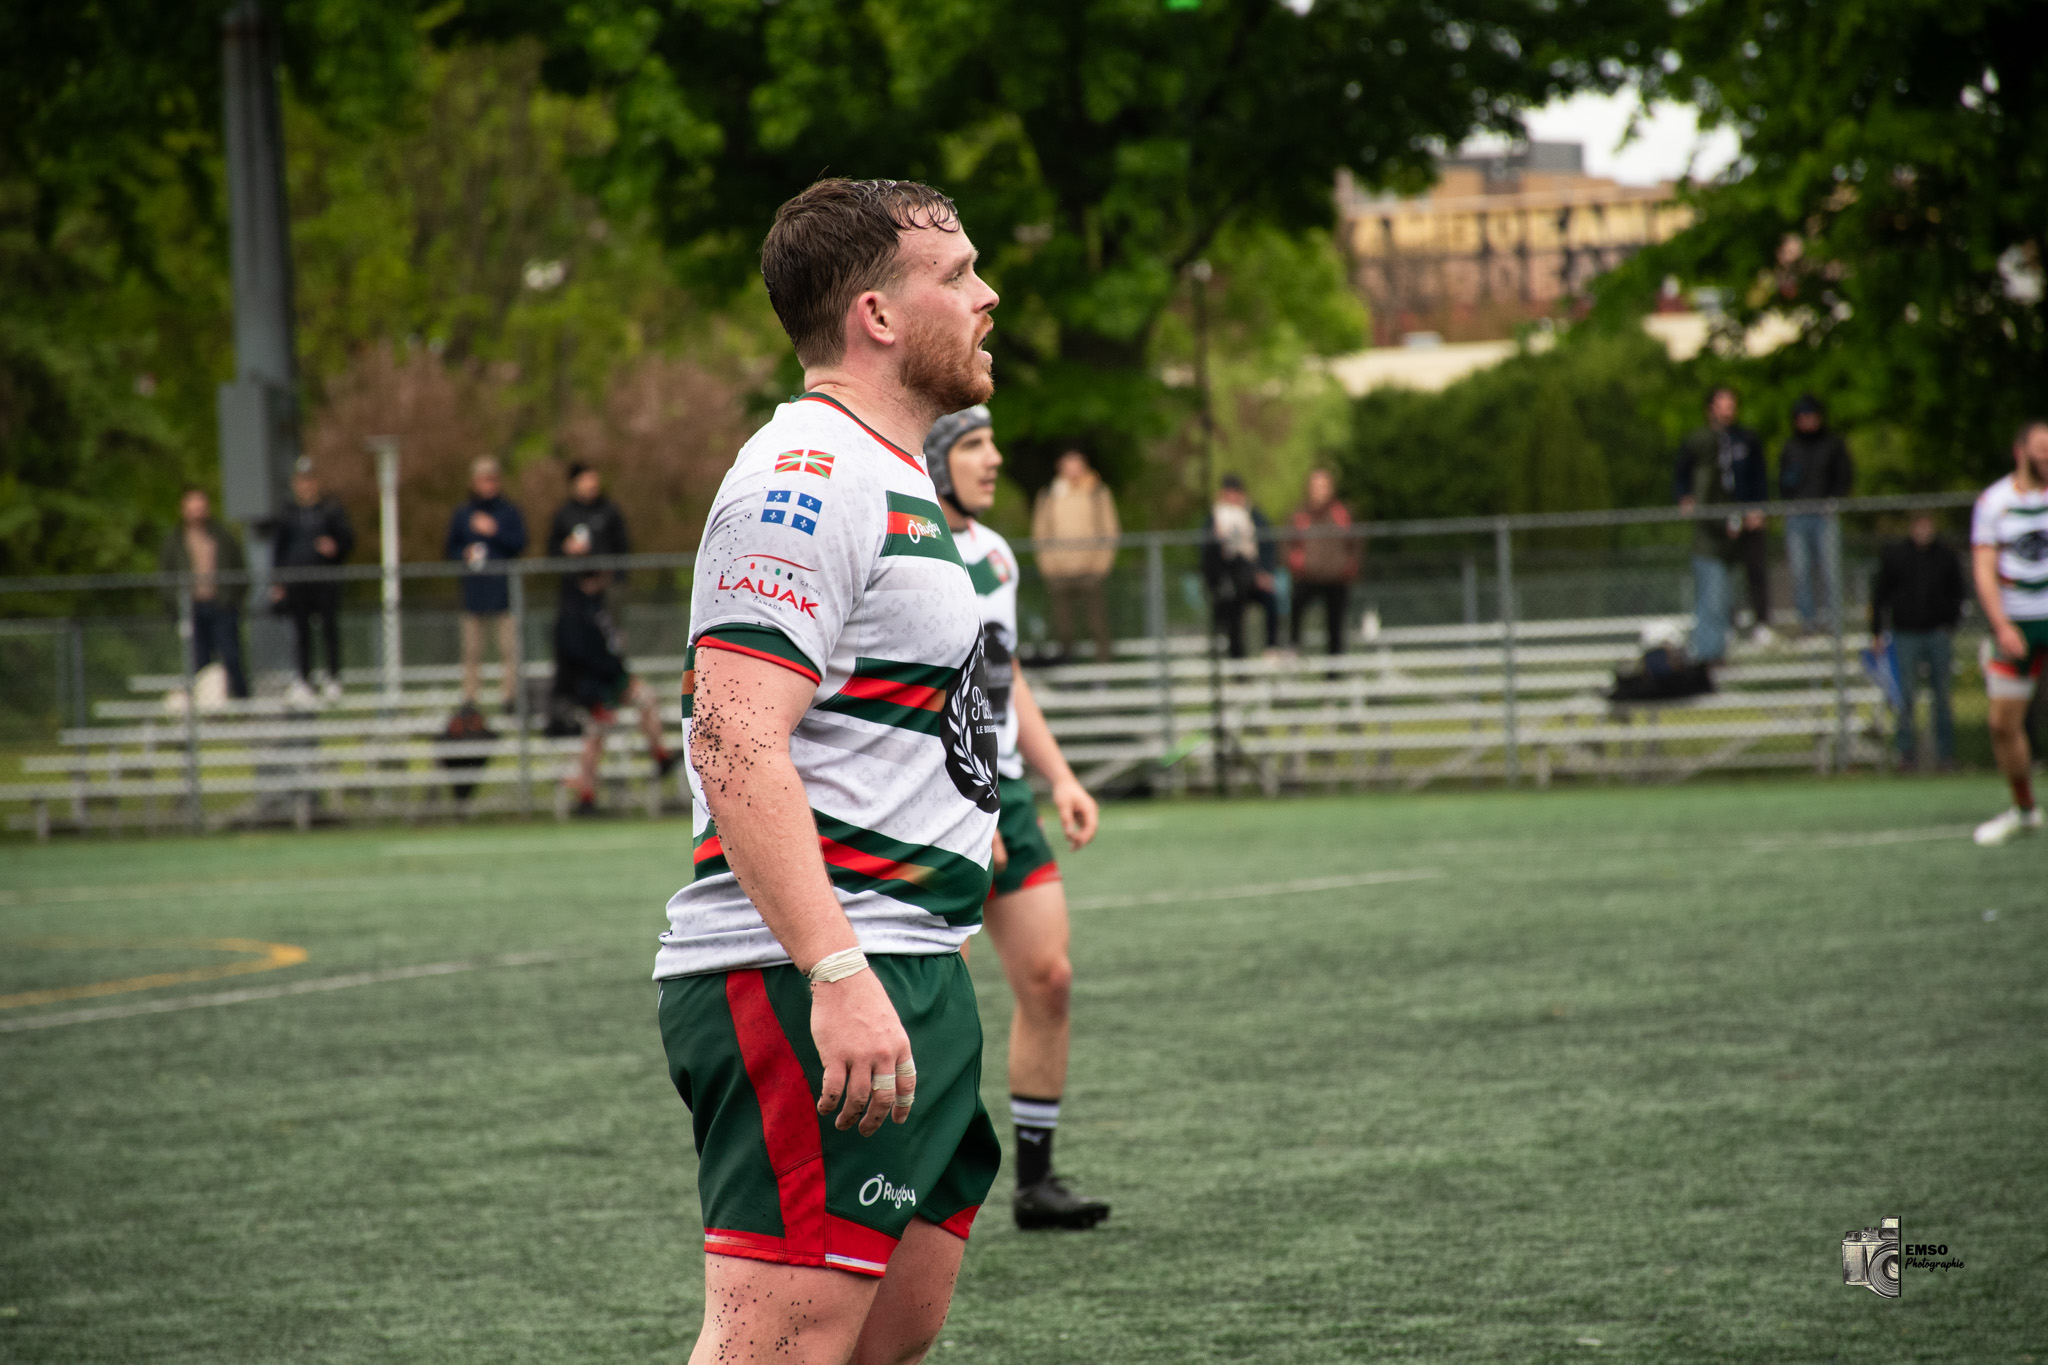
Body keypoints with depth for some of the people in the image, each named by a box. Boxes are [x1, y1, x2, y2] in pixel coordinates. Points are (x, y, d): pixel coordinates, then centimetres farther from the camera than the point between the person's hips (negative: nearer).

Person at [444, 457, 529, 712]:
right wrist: (464, 554, -5)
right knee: (472, 650, 0)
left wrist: (495, 532, -12)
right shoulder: (462, 514, 11)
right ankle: (469, 697, 4)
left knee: (508, 647, -6)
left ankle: (510, 693, -3)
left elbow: (519, 545, -1)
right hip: (473, 588, 2)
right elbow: (451, 549, 15)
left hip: (504, 591, -2)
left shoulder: (510, 512, 6)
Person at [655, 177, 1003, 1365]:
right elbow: (737, 745, -23)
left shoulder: (894, 484, 21)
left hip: (912, 979, 11)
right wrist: (836, 974, -29)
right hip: (808, 993, -11)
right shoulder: (808, 480, -13)